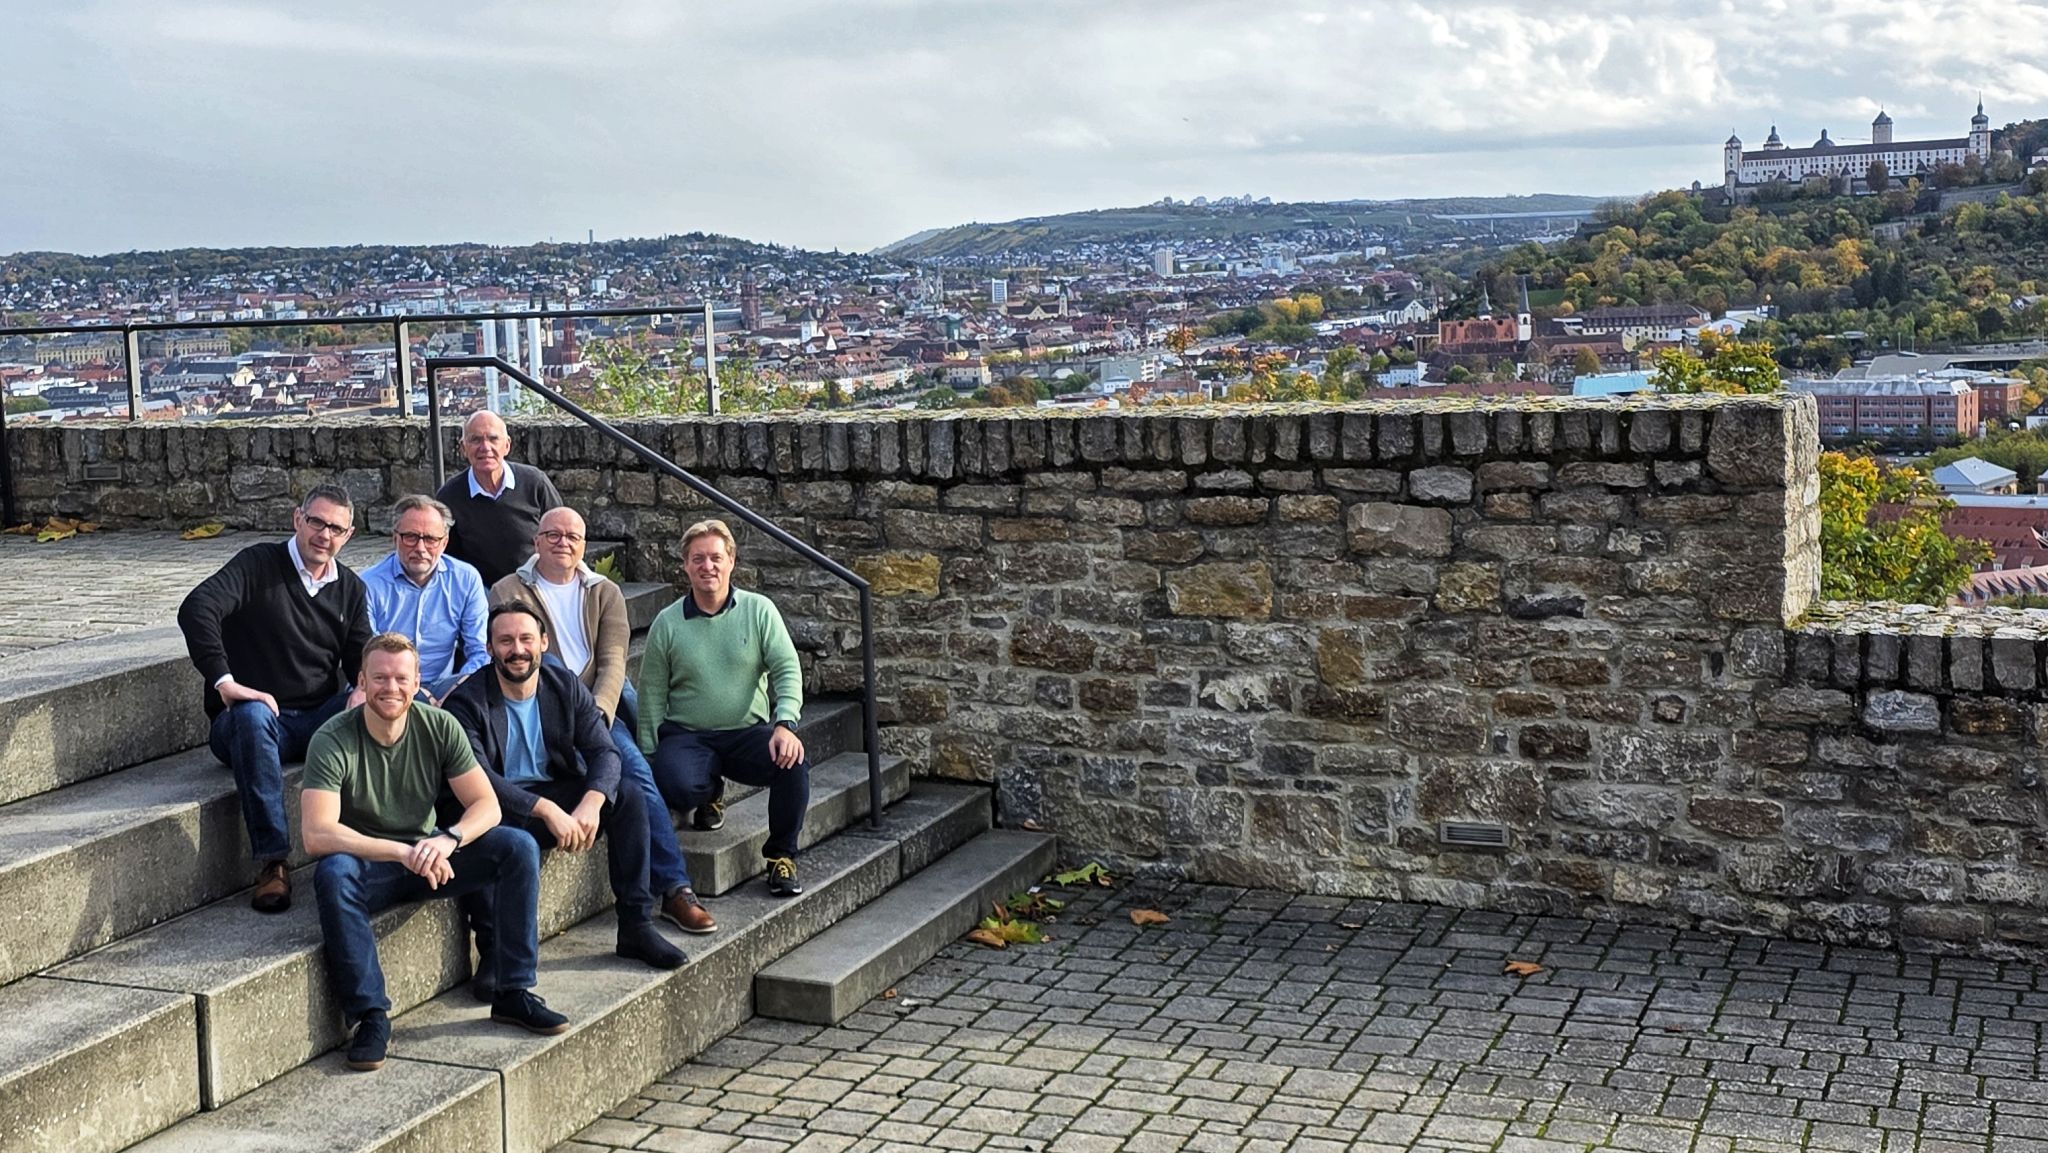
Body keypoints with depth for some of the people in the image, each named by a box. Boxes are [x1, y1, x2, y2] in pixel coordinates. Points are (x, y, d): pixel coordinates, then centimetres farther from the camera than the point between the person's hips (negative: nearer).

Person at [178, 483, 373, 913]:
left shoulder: (351, 589, 16)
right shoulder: (259, 565, -3)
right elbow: (196, 609, -19)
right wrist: (224, 682, -30)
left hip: (320, 718, 5)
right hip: (259, 719, -5)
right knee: (252, 716, -40)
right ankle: (272, 862, -43)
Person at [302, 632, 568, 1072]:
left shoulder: (440, 727, -7)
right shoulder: (333, 741, -18)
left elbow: (486, 804, -8)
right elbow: (316, 834, -28)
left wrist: (448, 839, -30)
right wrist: (401, 852, -35)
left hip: (428, 857, 3)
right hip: (365, 863, -3)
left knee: (520, 848, -18)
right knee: (332, 874, -38)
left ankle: (514, 993, -11)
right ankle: (370, 1015, -27)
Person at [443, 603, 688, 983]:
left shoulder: (566, 686, 2)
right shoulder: (467, 701, -11)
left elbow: (604, 751, -6)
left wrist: (591, 803, -28)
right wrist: (546, 810, -33)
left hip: (558, 795, 4)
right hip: (500, 808, -4)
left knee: (630, 795, -17)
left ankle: (636, 926, -13)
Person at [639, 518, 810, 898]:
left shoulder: (759, 610, 2)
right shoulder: (667, 624, 3)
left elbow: (787, 671, -5)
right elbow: (652, 697, 7)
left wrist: (785, 724, -22)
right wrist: (649, 756, 1)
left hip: (749, 731, 0)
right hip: (686, 735, 0)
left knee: (794, 763, -30)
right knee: (677, 786, -32)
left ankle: (781, 856, -6)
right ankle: (711, 788, 10)